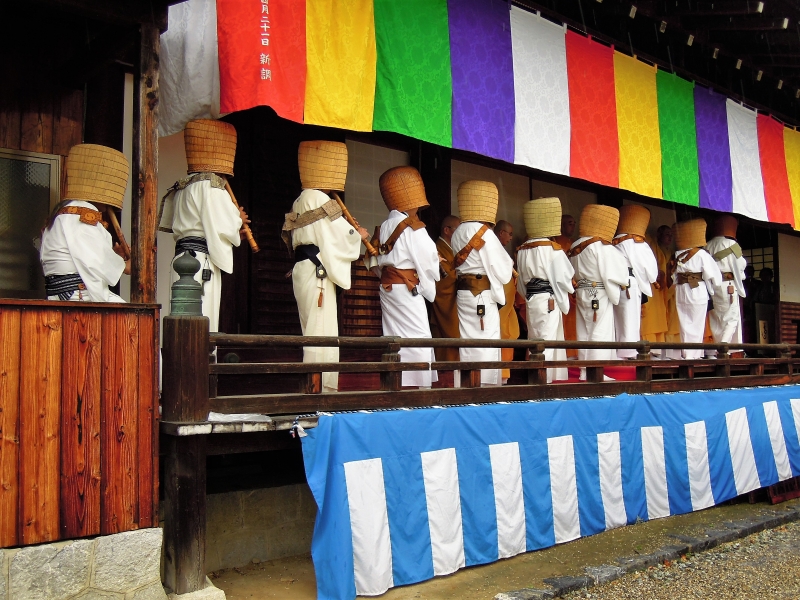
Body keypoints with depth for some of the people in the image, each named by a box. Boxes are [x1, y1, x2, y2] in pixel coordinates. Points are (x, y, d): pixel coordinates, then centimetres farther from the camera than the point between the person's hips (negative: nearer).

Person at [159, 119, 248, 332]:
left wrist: (233, 233, 19)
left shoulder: (183, 187, 19)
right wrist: (239, 219, 6)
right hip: (202, 262, -9)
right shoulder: (210, 185, -10)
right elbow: (221, 226, -15)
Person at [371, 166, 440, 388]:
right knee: (417, 341, -6)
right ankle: (418, 387, -7)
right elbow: (427, 263, -10)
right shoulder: (413, 228, -12)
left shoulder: (385, 227, 10)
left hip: (387, 289, 8)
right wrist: (429, 289, 6)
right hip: (408, 290, -8)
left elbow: (380, 263, 10)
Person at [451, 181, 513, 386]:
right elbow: (503, 274, -13)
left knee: (468, 346, 11)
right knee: (486, 348, -3)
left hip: (463, 293, 8)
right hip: (483, 297, -8)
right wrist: (508, 263, 8)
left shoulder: (458, 233, 9)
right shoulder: (484, 233, -13)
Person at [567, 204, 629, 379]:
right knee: (600, 333, -3)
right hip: (600, 295, -8)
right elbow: (613, 273, -15)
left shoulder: (575, 247, 7)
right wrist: (614, 294, -2)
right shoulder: (602, 247, -16)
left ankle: (584, 370, 18)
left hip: (582, 293, 8)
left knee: (584, 333, 13)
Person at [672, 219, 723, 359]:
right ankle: (693, 354, 1)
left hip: (681, 292, 5)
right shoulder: (702, 255, -9)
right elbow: (713, 276, -8)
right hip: (698, 292, -5)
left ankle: (686, 353, 12)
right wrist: (711, 289, 7)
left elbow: (674, 277, 4)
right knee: (697, 324, 2)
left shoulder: (678, 256, 5)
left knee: (685, 324, 10)